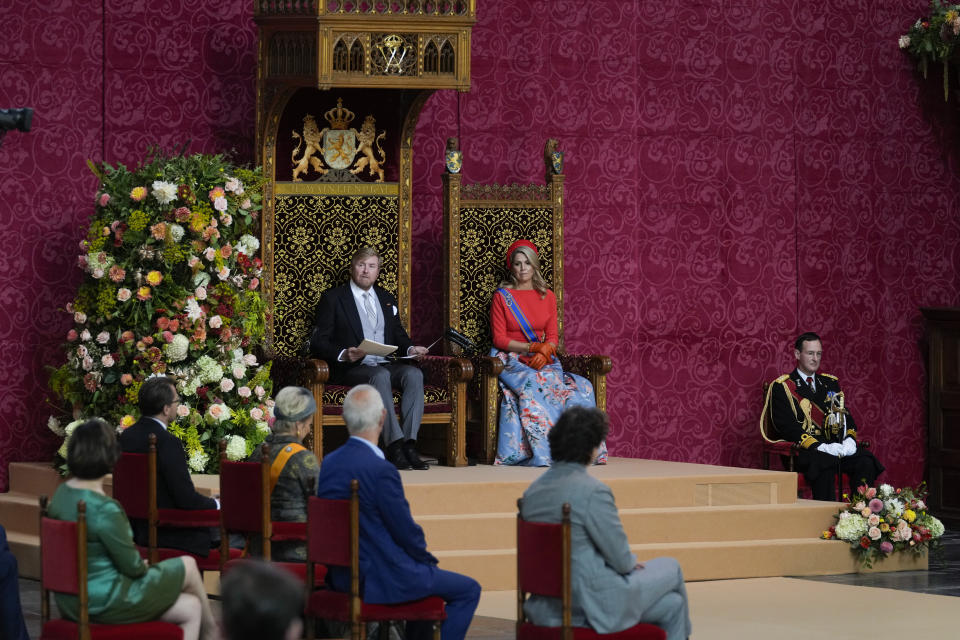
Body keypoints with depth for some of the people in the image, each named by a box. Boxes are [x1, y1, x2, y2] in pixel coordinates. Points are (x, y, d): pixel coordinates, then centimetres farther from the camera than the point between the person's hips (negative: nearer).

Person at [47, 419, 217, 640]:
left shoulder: (61, 494, 2)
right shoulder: (104, 509, -27)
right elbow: (132, 566, -18)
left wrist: (141, 565, 9)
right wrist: (145, 566, 4)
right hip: (106, 602, -8)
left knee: (190, 608, 18)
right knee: (188, 566, 14)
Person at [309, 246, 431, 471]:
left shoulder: (386, 299, 23)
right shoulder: (333, 298, 6)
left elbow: (399, 335, 25)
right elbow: (318, 342, 0)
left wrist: (411, 348, 1)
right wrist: (344, 355, -19)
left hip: (386, 365, 5)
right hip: (351, 368, -5)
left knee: (414, 374, -27)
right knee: (380, 376, -37)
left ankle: (409, 445, -37)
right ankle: (395, 446, -44)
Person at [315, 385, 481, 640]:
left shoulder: (328, 463, 2)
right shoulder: (381, 470, -24)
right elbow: (407, 531, -17)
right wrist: (428, 559, 5)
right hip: (380, 580, -9)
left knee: (425, 574, 33)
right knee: (468, 590, 4)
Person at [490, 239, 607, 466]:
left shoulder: (547, 297, 14)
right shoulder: (501, 296, 4)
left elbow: (552, 338, 9)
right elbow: (499, 338, -3)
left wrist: (543, 352, -14)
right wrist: (531, 347, -16)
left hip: (542, 360, 3)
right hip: (511, 360, -3)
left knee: (580, 388, -26)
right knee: (530, 387, -37)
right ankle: (542, 451, -39)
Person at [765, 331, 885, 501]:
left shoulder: (830, 382, 23)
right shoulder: (782, 387, 4)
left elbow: (845, 415, 18)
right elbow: (787, 426, -8)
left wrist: (849, 439, -6)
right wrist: (820, 446, -20)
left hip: (836, 445, 5)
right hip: (804, 450, -5)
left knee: (866, 463, -24)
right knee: (826, 464, -38)